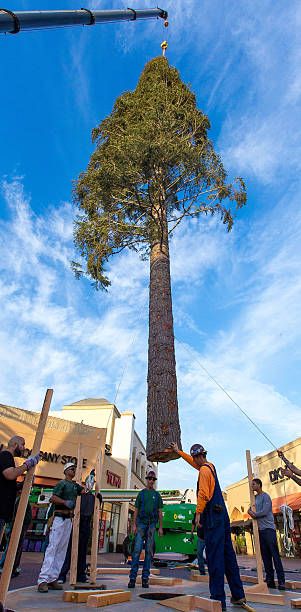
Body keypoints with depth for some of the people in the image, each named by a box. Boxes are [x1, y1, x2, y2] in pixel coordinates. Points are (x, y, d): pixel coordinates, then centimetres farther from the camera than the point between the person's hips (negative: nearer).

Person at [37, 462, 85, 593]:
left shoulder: (75, 485, 20)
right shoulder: (62, 483, -3)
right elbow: (53, 498, -14)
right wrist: (65, 502, -26)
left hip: (69, 519, 8)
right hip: (60, 517, -8)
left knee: (62, 549, 6)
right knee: (53, 547, -11)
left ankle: (53, 579, 11)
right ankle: (43, 580, -10)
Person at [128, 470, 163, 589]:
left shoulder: (157, 495, 12)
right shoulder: (141, 493, 8)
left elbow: (160, 512, 11)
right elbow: (136, 510, 6)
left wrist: (160, 527, 4)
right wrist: (134, 525, -3)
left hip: (152, 524, 2)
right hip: (141, 523, -1)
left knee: (149, 551, 2)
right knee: (137, 549, -7)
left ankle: (145, 578, 10)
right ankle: (132, 577, -1)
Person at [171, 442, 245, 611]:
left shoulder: (204, 470, -10)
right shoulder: (210, 466, 17)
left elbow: (203, 494, -20)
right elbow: (193, 462, 32)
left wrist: (198, 513, -16)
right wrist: (179, 452, 38)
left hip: (212, 517, -9)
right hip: (223, 515, 9)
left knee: (214, 556, -7)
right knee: (228, 555, 12)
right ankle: (238, 594, 16)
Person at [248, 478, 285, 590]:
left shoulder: (266, 497, -8)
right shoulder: (254, 497, 15)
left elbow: (264, 511, -16)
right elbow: (250, 509, 16)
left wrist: (254, 514, -5)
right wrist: (250, 512, -6)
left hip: (268, 529, -7)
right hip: (259, 530, 7)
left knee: (275, 554, -7)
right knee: (265, 555, 8)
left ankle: (281, 581, -3)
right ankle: (270, 580, 14)